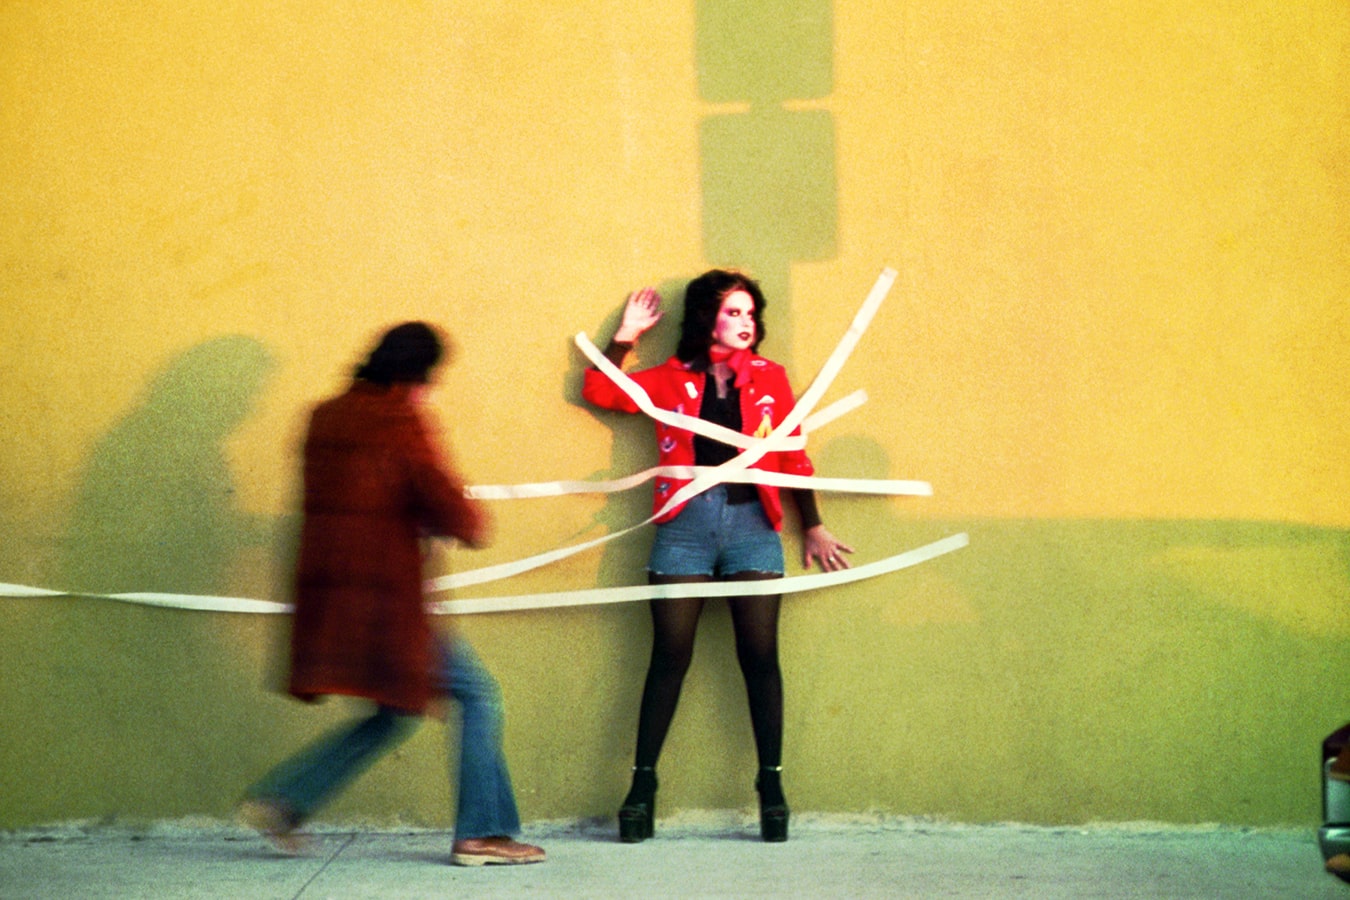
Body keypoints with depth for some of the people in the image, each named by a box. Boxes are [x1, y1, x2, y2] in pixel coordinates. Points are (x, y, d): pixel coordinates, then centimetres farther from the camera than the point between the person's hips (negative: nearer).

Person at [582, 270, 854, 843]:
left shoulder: (767, 378, 11)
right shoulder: (671, 380, 10)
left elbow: (794, 457, 12)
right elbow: (599, 390, 7)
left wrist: (813, 527, 11)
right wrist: (627, 334, 10)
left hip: (751, 521, 1)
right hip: (686, 523, -1)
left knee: (759, 654, -3)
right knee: (670, 656, -2)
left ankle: (771, 784, 2)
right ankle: (643, 783, 3)